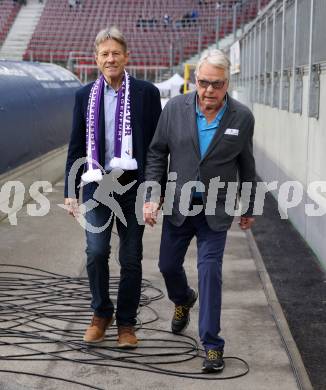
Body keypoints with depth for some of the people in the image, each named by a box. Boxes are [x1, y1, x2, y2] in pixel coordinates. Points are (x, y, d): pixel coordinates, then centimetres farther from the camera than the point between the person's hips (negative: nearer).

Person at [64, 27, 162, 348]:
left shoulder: (146, 93, 0)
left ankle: (126, 323, 21)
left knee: (130, 258, 5)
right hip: (97, 185, 1)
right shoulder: (85, 95, 7)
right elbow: (75, 146, 10)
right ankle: (101, 313, 14)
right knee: (96, 251, -10)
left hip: (133, 185, -1)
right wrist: (70, 191, 7)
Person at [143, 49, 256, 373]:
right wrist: (150, 197, -7)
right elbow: (157, 153, 0)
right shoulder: (175, 108, -7)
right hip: (178, 205, 2)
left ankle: (211, 344, 5)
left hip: (215, 210, -2)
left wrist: (248, 209, 10)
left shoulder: (242, 117, -8)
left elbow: (246, 166, 3)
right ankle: (183, 301, 48)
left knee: (210, 271, -7)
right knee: (168, 265, 13)